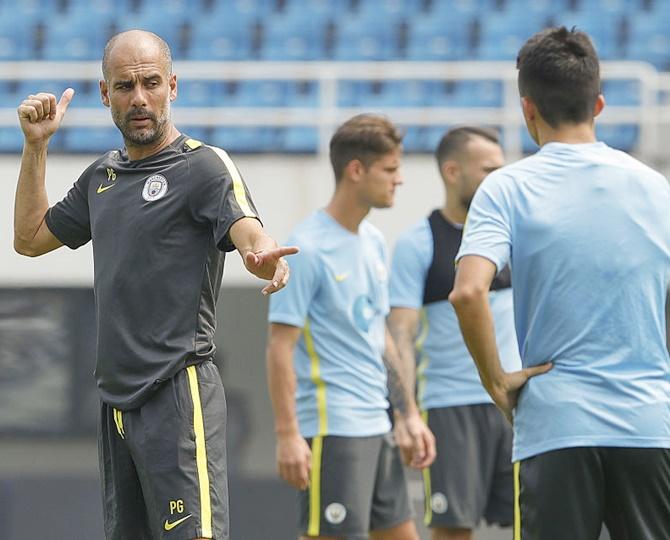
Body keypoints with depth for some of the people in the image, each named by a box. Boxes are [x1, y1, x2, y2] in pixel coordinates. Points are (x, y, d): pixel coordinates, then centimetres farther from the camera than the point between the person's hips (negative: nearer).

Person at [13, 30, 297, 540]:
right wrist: (36, 145, 21)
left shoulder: (205, 165, -5)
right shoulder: (101, 176, 17)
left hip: (179, 396, -8)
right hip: (116, 400, 8)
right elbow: (30, 239, 29)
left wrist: (267, 258, -46)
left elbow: (250, 235, -22)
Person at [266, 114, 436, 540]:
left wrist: (409, 416, 17)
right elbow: (281, 347, -14)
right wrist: (288, 435, -20)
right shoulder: (308, 249, -13)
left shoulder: (374, 242, 12)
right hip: (332, 429, -9)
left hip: (378, 425, 9)